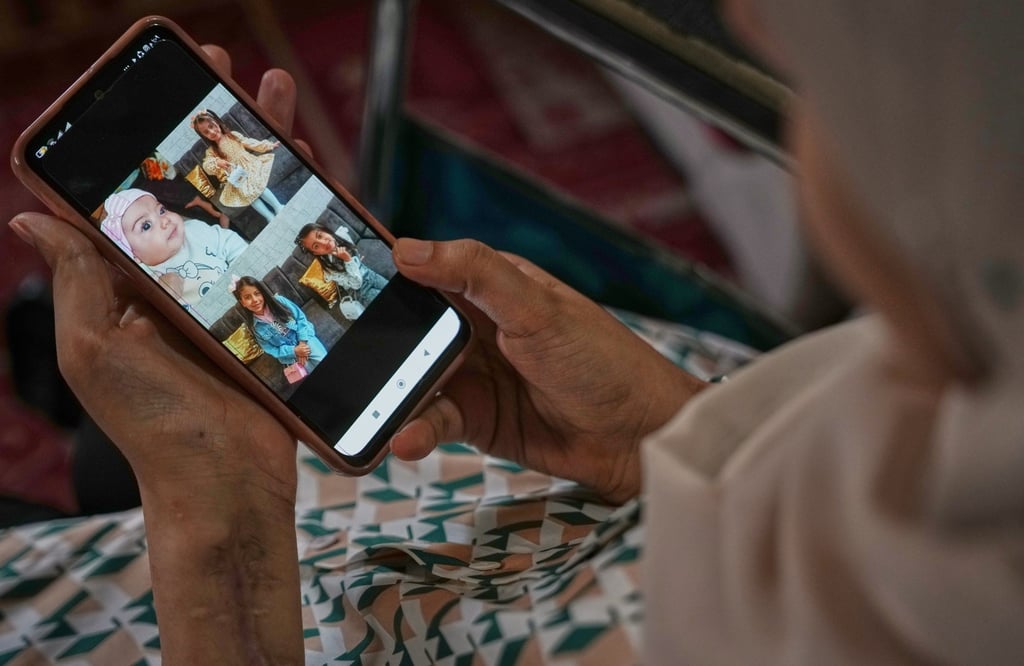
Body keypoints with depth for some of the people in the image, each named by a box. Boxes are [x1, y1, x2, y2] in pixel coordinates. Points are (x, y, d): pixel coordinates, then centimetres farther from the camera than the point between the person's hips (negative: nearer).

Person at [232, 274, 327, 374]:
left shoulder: (278, 301, -8)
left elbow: (300, 317, -2)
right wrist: (294, 351, -17)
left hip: (305, 339, 0)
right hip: (291, 356, 0)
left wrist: (302, 342, -14)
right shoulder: (255, 327, -7)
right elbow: (272, 350, -4)